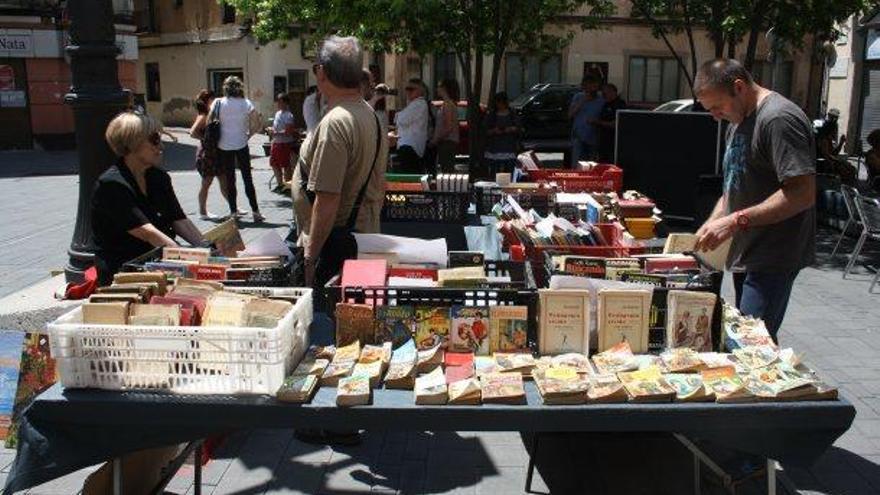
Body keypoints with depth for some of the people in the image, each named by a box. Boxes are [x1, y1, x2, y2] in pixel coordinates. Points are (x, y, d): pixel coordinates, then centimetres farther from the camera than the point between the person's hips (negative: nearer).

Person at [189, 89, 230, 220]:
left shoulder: (211, 115, 12)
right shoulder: (203, 117, -13)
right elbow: (193, 132, -25)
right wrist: (206, 138, -18)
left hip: (215, 152, 8)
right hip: (206, 153, -8)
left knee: (224, 181, 11)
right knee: (206, 183, 1)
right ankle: (203, 212, 11)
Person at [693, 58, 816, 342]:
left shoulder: (779, 119, -15)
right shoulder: (738, 123, 16)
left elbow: (803, 193, -22)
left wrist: (735, 221, -24)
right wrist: (711, 225, 7)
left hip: (772, 258, -9)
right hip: (746, 255, 9)